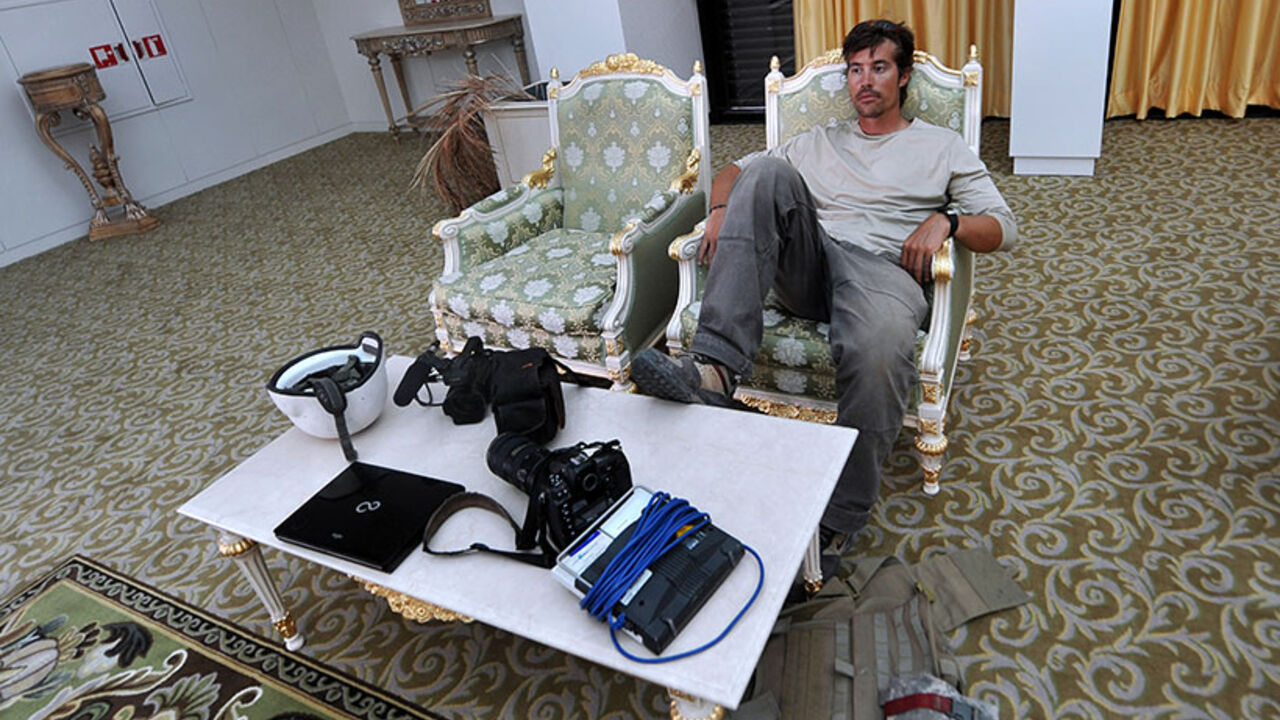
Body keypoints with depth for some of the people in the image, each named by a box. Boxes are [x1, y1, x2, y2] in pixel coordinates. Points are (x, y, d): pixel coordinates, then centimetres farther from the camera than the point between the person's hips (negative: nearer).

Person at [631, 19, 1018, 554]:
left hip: (882, 268, -3)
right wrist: (721, 210, 2)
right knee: (769, 172, -24)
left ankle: (838, 521, -23)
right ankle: (716, 365, -38)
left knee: (880, 347, -41)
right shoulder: (820, 142, 29)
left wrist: (944, 221, -7)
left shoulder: (943, 147, 21)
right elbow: (735, 169, 25)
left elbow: (1004, 228, 14)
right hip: (809, 266, 4)